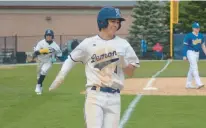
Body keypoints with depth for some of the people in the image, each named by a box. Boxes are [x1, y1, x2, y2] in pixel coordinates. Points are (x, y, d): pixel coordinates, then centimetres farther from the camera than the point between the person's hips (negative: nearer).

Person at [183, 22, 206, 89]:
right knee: (195, 68, -15)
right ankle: (198, 83, -22)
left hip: (197, 53, 7)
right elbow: (185, 46, -9)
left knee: (192, 68, 11)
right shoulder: (189, 36, -11)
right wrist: (184, 56, -13)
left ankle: (188, 84, 18)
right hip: (191, 53, -7)